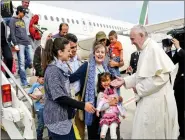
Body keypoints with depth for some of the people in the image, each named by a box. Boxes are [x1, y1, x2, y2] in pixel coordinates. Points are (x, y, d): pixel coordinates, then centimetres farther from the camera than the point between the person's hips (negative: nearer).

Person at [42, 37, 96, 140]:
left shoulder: (60, 67, 8)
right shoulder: (52, 70, -20)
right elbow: (59, 97, -24)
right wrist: (83, 105, -21)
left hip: (64, 116, 9)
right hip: (57, 119, -9)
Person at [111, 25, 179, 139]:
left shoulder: (154, 48, -18)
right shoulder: (145, 50, 11)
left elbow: (161, 76, -25)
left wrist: (139, 88, -16)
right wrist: (125, 81, 6)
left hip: (156, 99, -9)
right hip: (148, 98, 9)